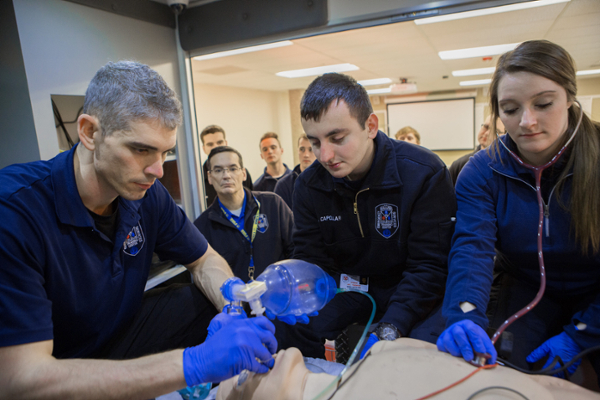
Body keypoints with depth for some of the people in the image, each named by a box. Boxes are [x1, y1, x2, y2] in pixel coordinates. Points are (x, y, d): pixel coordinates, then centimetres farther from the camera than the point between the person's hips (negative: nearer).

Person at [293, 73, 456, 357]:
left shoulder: (424, 173, -20)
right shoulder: (309, 185, -8)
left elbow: (430, 266, -20)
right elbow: (310, 261, -6)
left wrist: (390, 330, -32)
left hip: (416, 293, -2)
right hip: (353, 288, 3)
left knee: (427, 339, -32)